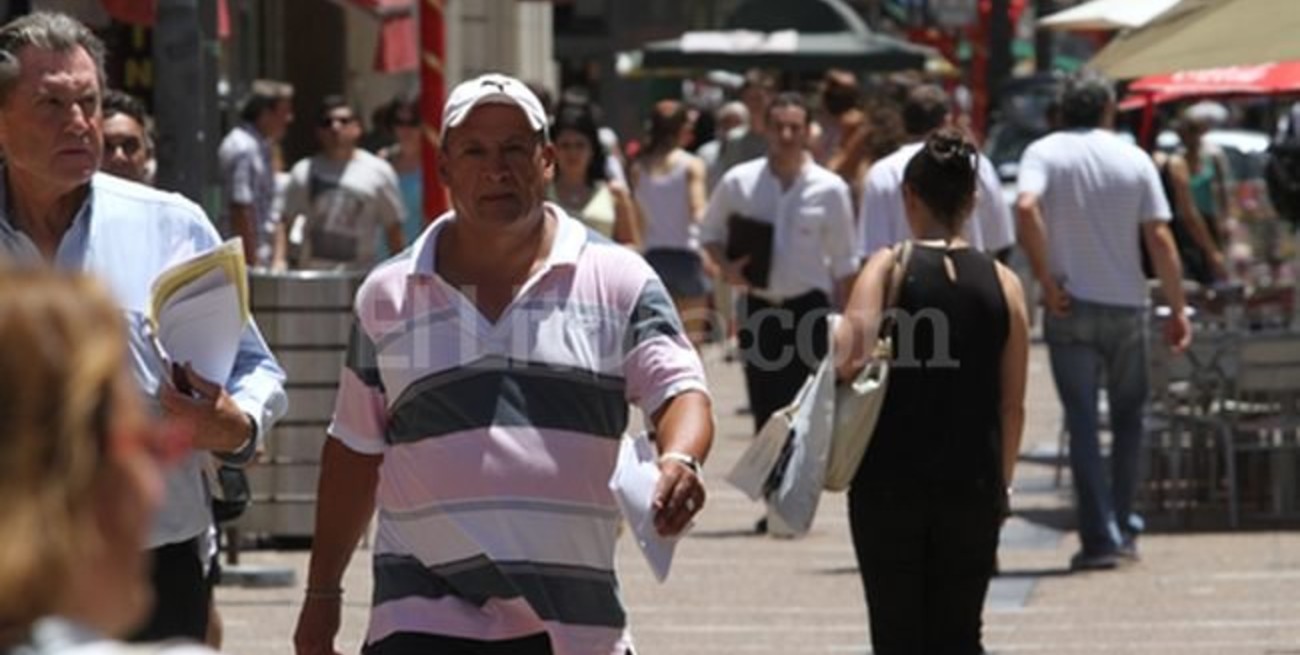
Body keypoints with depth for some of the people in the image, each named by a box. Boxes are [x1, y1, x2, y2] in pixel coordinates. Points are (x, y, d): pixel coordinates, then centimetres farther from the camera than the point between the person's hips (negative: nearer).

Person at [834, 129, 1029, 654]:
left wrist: (837, 336, 3)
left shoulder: (888, 267, -6)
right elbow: (1012, 405, 4)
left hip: (890, 479, -2)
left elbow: (850, 360, -19)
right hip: (972, 484, 2)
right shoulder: (1002, 283, 2)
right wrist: (1001, 483, 16)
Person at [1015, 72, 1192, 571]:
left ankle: (1100, 538, -6)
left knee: (1083, 424, 1)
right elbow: (1160, 238, -3)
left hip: (1070, 309, -1)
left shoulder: (1044, 153, -2)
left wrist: (1046, 279, -14)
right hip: (1127, 305, 1)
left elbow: (1026, 207, -21)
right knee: (1127, 418, 17)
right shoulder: (1134, 159, 2)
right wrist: (1177, 308, 3)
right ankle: (1123, 528, 18)